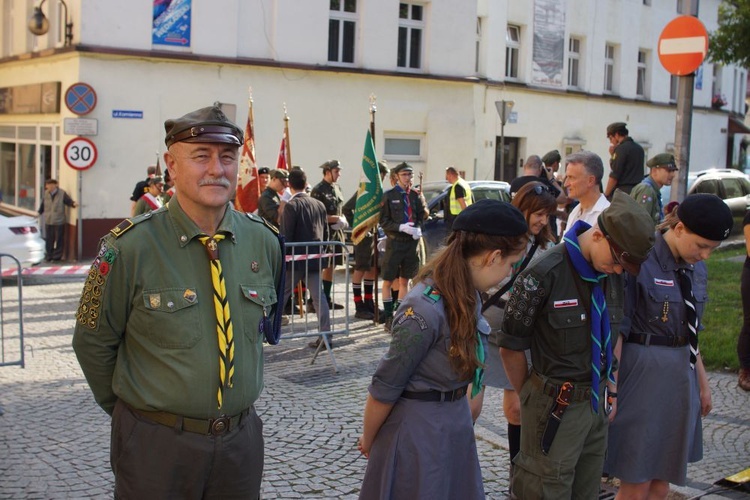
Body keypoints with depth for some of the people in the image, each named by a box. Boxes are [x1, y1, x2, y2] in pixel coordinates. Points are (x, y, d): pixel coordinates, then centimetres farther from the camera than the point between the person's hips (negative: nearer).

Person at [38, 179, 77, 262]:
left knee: (59, 240, 2)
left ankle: (57, 256, 13)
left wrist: (73, 204, -29)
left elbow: (69, 201, -8)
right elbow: (43, 204, 16)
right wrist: (40, 212, 23)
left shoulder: (62, 194, -7)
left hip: (59, 222, -4)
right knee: (49, 239, 11)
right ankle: (49, 256, 22)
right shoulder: (46, 194, 5)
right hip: (48, 221, 4)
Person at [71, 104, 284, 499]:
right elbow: (93, 342, -3)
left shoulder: (264, 241, -2)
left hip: (242, 439, 4)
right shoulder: (129, 247, -14)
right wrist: (132, 410, 7)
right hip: (156, 447, -3)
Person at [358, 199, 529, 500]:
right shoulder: (426, 309, -26)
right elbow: (385, 387, -18)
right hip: (418, 431, -8)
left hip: (457, 425, 8)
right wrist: (368, 441, -5)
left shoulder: (467, 294, 0)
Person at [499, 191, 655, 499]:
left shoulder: (613, 275, 1)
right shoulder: (543, 274, -19)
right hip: (555, 407, -6)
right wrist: (533, 399, -2)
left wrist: (609, 387, 11)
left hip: (596, 404, 6)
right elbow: (511, 347, -11)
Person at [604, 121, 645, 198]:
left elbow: (614, 176, -14)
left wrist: (606, 195, -7)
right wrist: (613, 155, 14)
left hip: (622, 190, -8)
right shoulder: (639, 148, 15)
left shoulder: (621, 149, -9)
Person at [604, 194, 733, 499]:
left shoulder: (695, 267, 8)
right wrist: (613, 389, -15)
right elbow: (617, 331, -14)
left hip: (681, 377, 7)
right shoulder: (640, 263, -16)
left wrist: (702, 381, 20)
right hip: (642, 374, -7)